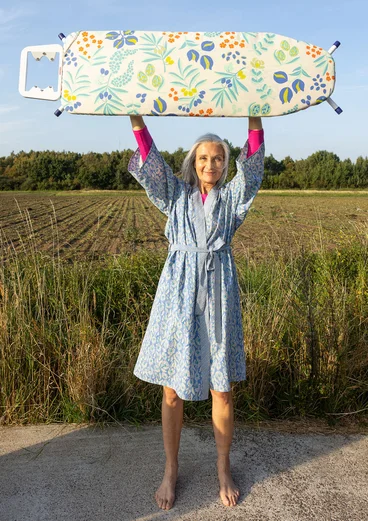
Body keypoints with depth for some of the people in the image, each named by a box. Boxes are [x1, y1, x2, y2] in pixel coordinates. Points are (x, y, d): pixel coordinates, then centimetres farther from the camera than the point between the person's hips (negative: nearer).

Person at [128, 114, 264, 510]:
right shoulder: (177, 195, 9)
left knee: (222, 389, 9)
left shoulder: (232, 196, 9)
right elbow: (151, 162, -1)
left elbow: (253, 164, -5)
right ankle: (171, 471, 28)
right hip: (178, 294, 0)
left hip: (218, 296, 0)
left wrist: (255, 119, -16)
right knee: (172, 390, 8)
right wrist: (136, 118, -12)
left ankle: (223, 470, 30)